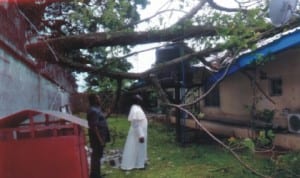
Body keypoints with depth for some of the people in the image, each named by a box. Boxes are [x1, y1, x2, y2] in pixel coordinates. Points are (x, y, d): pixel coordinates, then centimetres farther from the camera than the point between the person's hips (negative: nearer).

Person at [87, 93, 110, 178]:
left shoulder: (96, 109, 13)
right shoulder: (93, 111, -19)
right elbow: (94, 126, -24)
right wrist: (100, 139, -24)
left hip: (99, 136, 11)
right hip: (97, 137, -11)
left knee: (97, 155, 17)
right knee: (97, 155, -3)